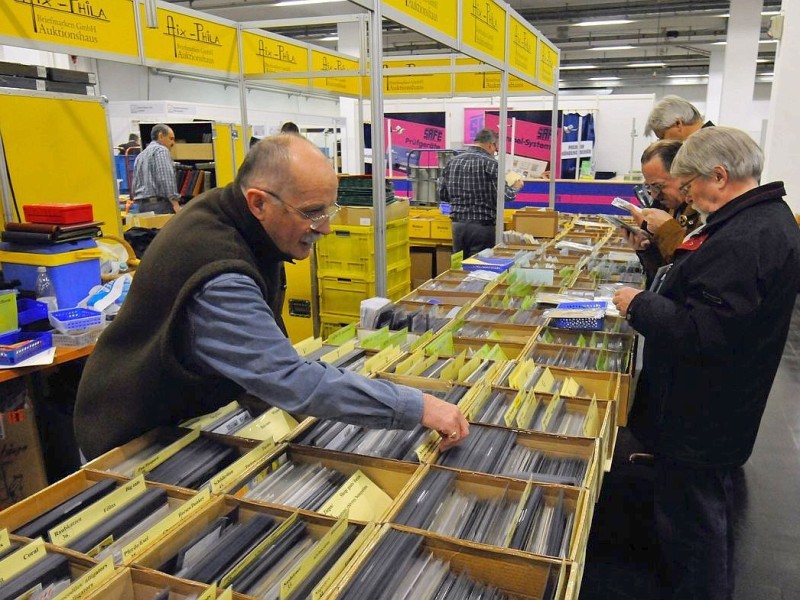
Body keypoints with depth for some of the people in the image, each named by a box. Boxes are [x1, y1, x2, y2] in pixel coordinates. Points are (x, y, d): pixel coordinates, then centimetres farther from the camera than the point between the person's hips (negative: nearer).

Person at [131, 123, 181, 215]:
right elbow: (167, 179, -17)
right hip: (159, 203, -9)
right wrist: (175, 204, -20)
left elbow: (135, 184, 22)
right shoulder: (161, 150, -4)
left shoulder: (140, 155, 24)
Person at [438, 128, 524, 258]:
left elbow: (442, 195, 12)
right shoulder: (490, 163, -10)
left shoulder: (452, 162, 8)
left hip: (457, 225, 6)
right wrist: (515, 187, 7)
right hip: (482, 226, -5)